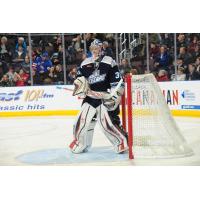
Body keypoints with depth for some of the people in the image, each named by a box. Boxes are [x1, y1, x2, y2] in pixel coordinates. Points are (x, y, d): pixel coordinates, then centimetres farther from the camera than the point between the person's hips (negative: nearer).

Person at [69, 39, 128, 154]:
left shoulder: (109, 62, -4)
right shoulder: (85, 64, 9)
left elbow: (117, 81, -7)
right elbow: (80, 78, 18)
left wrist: (115, 96, -16)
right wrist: (80, 84, -5)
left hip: (106, 97, -5)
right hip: (90, 97, 5)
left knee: (107, 121, -16)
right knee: (82, 119, 4)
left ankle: (122, 142, -2)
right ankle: (79, 143, 23)